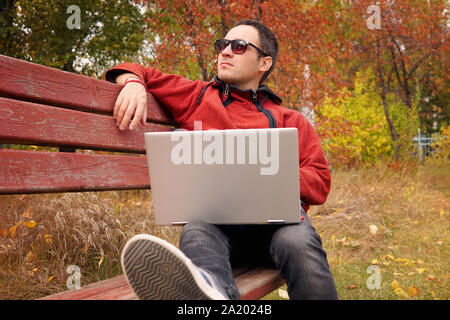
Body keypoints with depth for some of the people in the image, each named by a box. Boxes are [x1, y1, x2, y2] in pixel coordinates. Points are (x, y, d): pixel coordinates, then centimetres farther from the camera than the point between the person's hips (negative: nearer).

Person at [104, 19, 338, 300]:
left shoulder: (290, 121, 25)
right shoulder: (197, 97, 28)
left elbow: (320, 183, 14)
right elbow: (140, 73, 31)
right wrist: (133, 83, 5)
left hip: (276, 214, 1)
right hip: (212, 215, 0)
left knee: (299, 243, -37)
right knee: (197, 232, -39)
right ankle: (210, 287, -69)